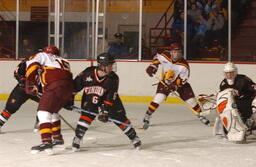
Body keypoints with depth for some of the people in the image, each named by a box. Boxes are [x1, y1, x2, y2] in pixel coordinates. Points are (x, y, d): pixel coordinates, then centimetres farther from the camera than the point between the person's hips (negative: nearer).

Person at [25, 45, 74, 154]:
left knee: (44, 112, -9)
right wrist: (69, 99, 34)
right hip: (68, 89, 7)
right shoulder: (64, 61, 36)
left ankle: (46, 141, -25)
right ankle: (57, 137, 33)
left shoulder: (42, 56, 19)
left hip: (55, 86, -7)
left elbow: (32, 64, 0)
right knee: (53, 111, 26)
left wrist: (31, 83, 1)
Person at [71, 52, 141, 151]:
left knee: (120, 117, 0)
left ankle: (133, 137, 16)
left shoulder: (113, 78, -23)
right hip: (90, 99, 0)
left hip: (109, 100, 1)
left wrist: (105, 110, -33)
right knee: (86, 115, -21)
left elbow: (110, 97, -25)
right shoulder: (88, 73, -23)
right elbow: (75, 85, -11)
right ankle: (77, 138, -9)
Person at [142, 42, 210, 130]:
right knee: (158, 98, -20)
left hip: (180, 83, 0)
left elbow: (184, 79, -20)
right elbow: (157, 57, 1)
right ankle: (147, 118, -12)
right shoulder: (165, 56, -22)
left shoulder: (184, 65, -26)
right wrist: (153, 66, -13)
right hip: (165, 82, 0)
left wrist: (176, 85, -35)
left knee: (191, 100, -1)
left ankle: (200, 115, 23)